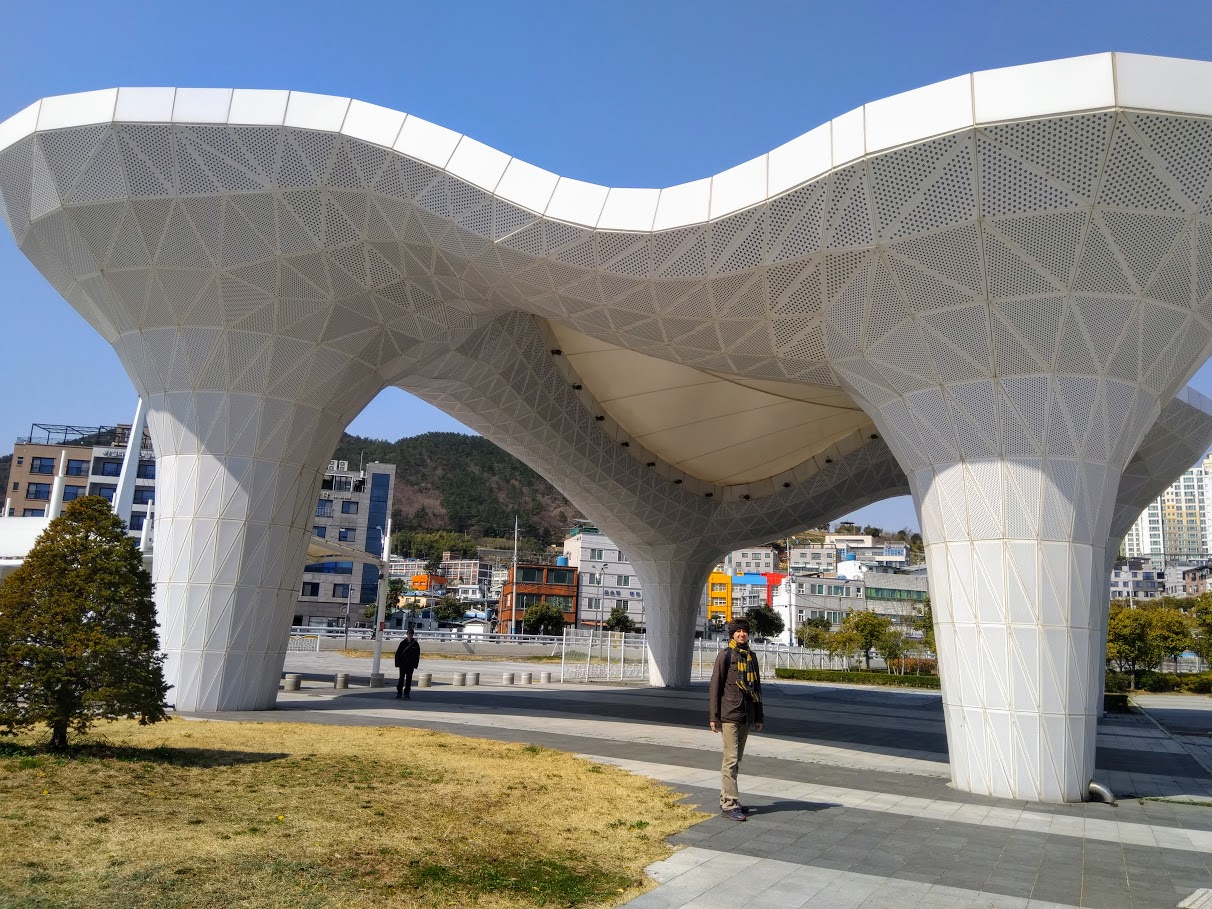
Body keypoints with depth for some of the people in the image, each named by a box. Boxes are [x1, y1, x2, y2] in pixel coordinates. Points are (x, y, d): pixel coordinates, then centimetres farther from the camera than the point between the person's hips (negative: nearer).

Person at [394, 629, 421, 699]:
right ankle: (399, 692, 7)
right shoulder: (403, 643, 2)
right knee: (401, 678, 1)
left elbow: (417, 655, 3)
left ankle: (406, 693, 10)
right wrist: (397, 663, -4)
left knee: (409, 679, 3)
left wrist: (415, 664, -3)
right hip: (403, 664, 0)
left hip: (411, 664, 0)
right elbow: (398, 653, 2)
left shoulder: (415, 644, 2)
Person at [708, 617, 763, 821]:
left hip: (746, 716, 7)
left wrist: (758, 716, 16)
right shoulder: (725, 655, -6)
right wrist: (713, 716, -10)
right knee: (731, 759, -8)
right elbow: (716, 686, -7)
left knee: (737, 760, 12)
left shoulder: (751, 657, 12)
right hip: (729, 714, -7)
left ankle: (726, 800, 20)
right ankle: (729, 804, -4)